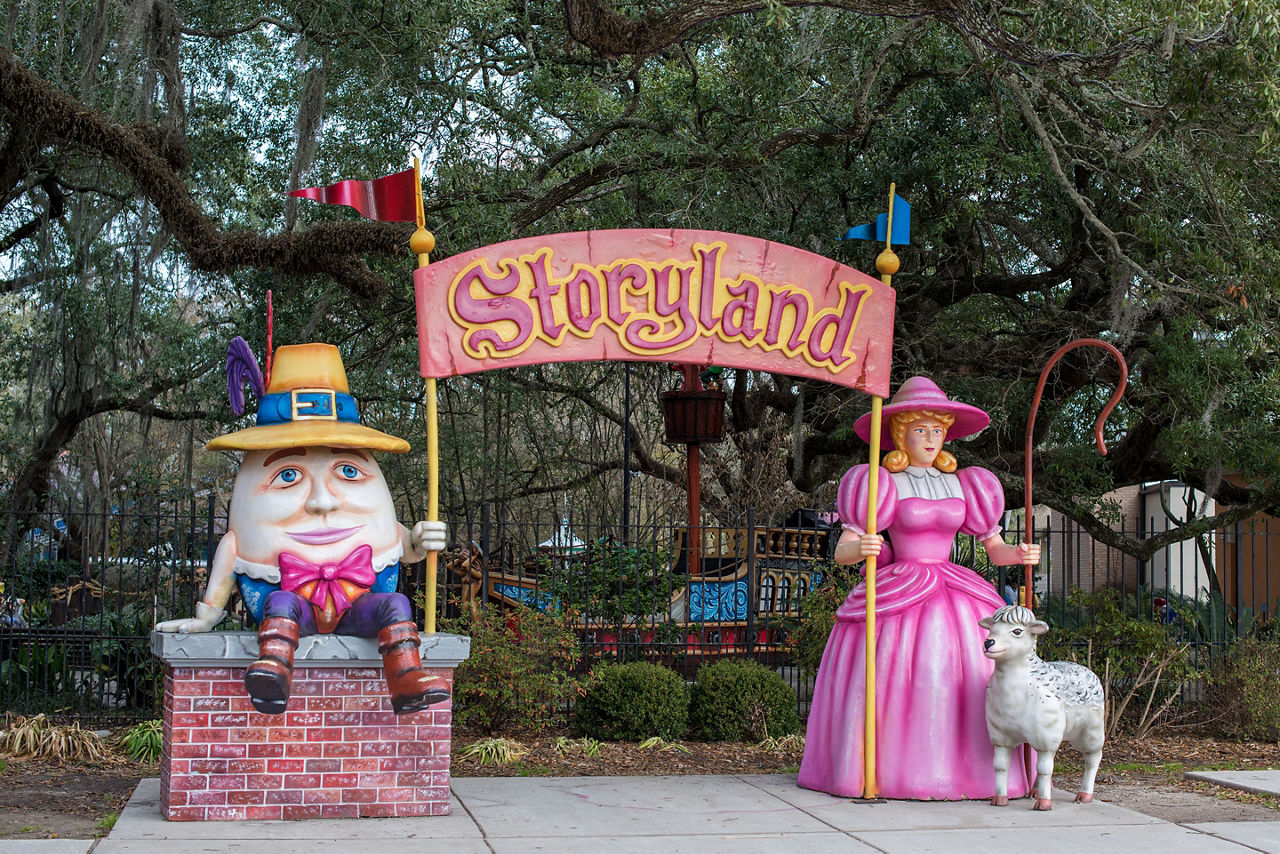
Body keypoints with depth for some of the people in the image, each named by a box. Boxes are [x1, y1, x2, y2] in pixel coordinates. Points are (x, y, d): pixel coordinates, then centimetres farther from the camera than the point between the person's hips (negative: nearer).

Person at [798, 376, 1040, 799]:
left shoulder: (961, 486, 13)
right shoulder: (884, 486, 2)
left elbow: (995, 547, 13)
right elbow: (841, 552, -5)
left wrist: (1020, 554, -9)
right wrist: (860, 549, -27)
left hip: (953, 595, 4)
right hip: (897, 597, -3)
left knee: (968, 682, -9)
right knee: (892, 684, -14)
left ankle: (969, 772, -2)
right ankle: (887, 774, -8)